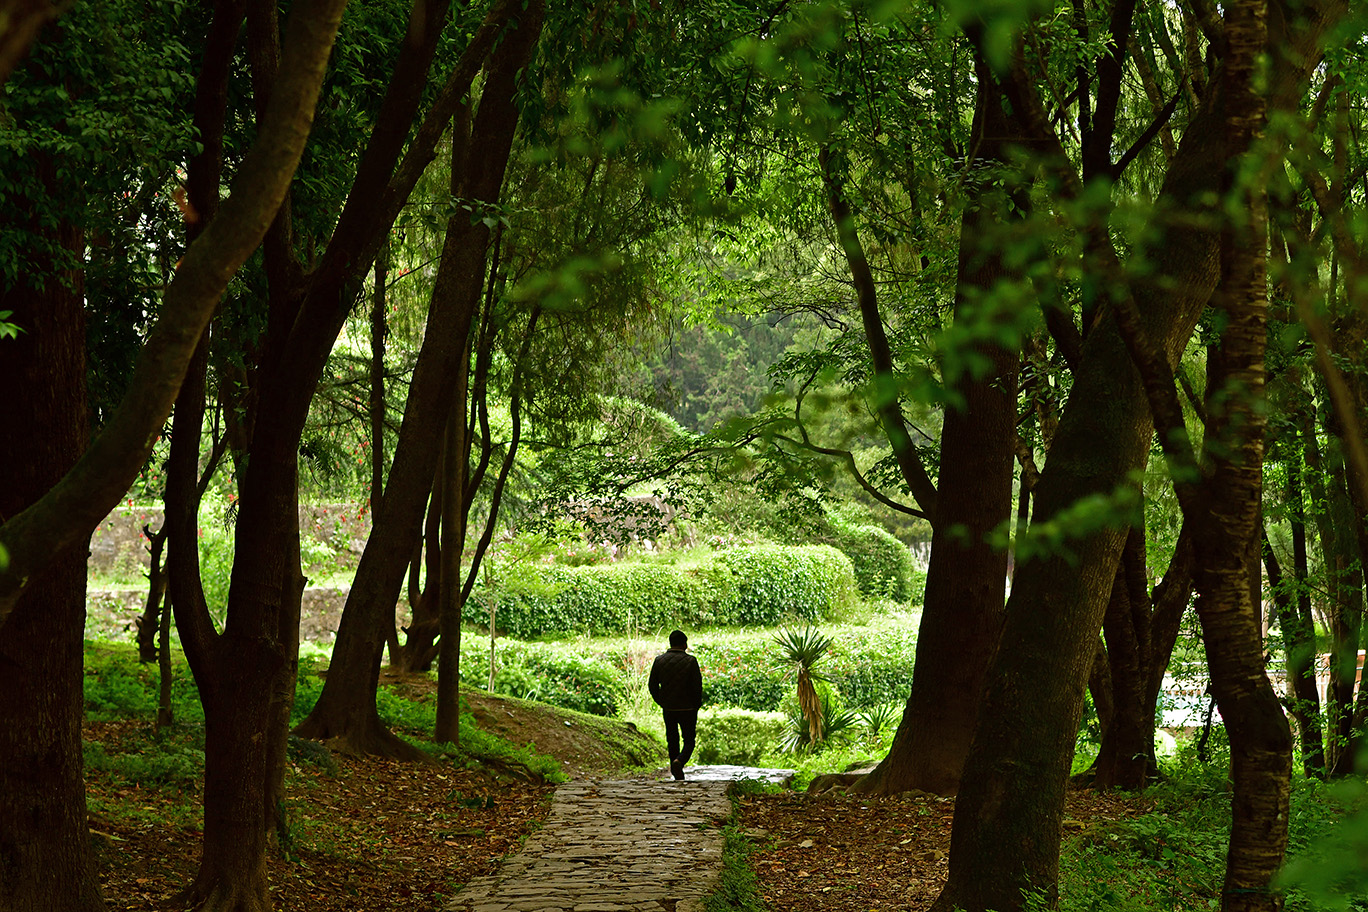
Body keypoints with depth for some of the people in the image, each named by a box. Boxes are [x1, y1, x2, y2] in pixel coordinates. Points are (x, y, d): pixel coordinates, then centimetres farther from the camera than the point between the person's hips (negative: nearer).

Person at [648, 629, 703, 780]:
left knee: (672, 741, 14)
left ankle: (677, 774, 13)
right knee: (689, 741, 8)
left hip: (668, 708, 3)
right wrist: (697, 704, 3)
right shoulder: (690, 661, -10)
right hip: (688, 708, -3)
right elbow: (697, 686, -11)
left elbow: (652, 685, 4)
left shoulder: (659, 660, 0)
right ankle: (679, 761, -20)